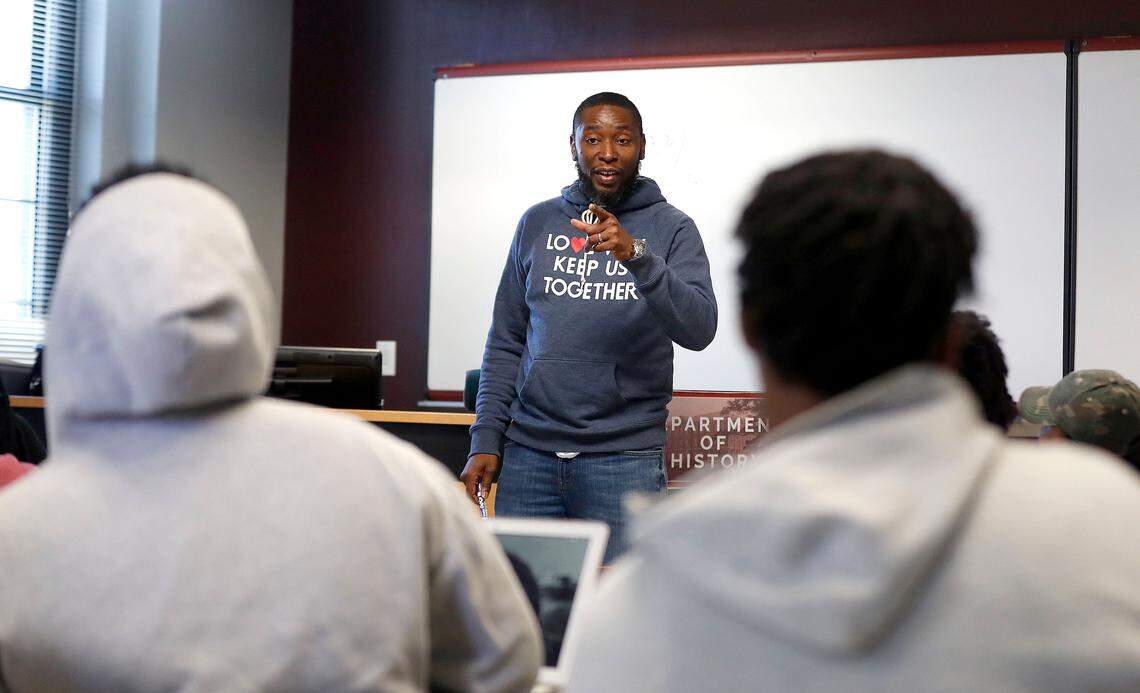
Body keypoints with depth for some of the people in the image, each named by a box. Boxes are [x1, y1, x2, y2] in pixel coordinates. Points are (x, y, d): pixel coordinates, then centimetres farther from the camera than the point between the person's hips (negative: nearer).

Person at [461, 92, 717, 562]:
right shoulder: (538, 223, 10)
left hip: (624, 457, -2)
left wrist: (637, 256, -28)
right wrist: (485, 439, 3)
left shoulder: (671, 229, 1)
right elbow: (506, 342, 11)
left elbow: (699, 329, -14)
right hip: (529, 453, 3)